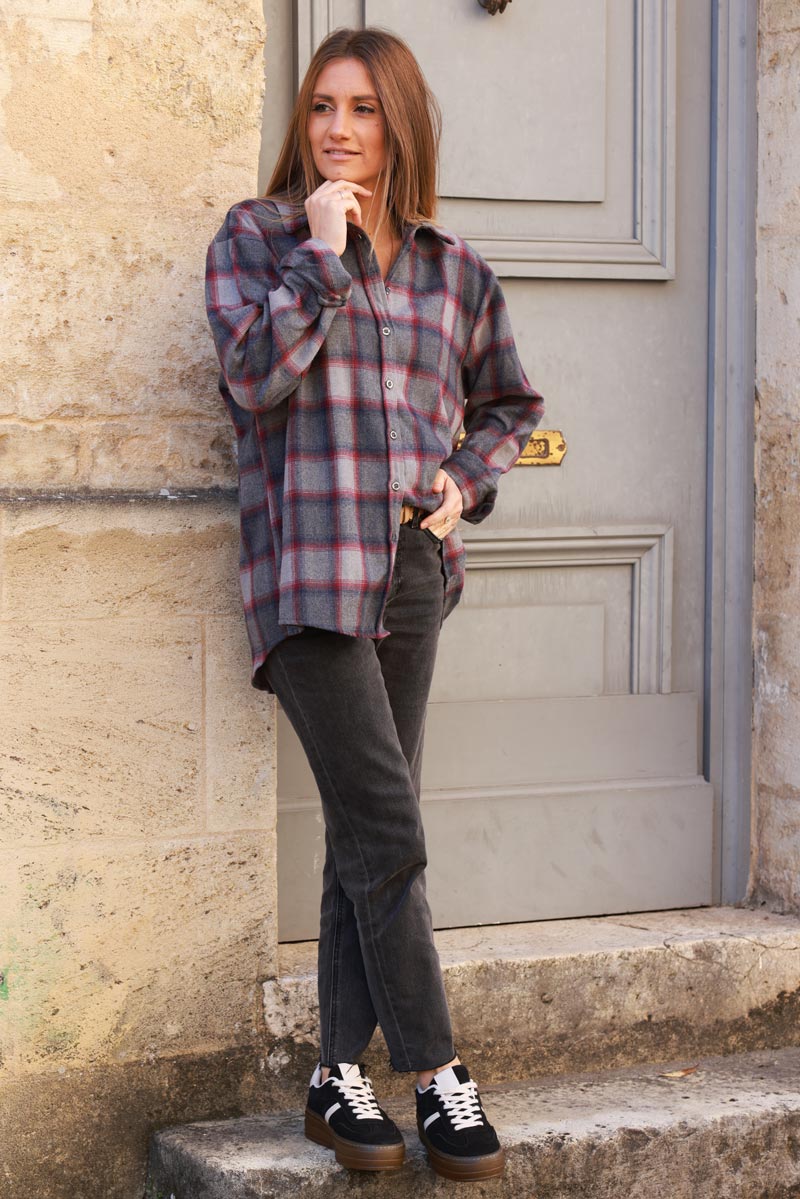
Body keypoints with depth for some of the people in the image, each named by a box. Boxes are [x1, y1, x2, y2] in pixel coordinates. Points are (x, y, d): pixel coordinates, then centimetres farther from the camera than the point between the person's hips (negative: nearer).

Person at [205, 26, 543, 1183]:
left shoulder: (450, 266, 11)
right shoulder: (257, 237, 1)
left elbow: (507, 402, 23)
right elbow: (254, 378, -13)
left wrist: (466, 481, 6)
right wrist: (323, 254, -13)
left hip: (414, 573, 5)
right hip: (312, 574, -5)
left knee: (366, 838, 7)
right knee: (387, 831, -9)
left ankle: (340, 1078, 14)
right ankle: (436, 1076, 1)